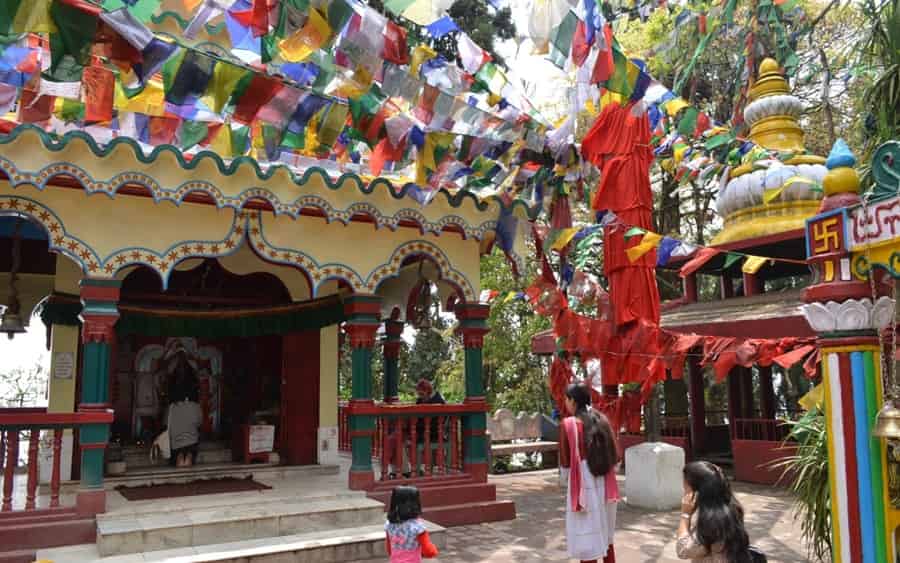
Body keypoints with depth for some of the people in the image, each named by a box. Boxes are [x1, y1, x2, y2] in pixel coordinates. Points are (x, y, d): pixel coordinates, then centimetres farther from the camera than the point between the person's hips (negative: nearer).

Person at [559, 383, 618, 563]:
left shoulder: (569, 423, -10)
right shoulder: (602, 420, 5)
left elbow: (565, 462, -7)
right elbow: (615, 457, 7)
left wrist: (565, 478, 11)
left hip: (583, 485, -6)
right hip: (605, 485, 6)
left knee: (587, 538, 2)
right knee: (605, 535, 20)